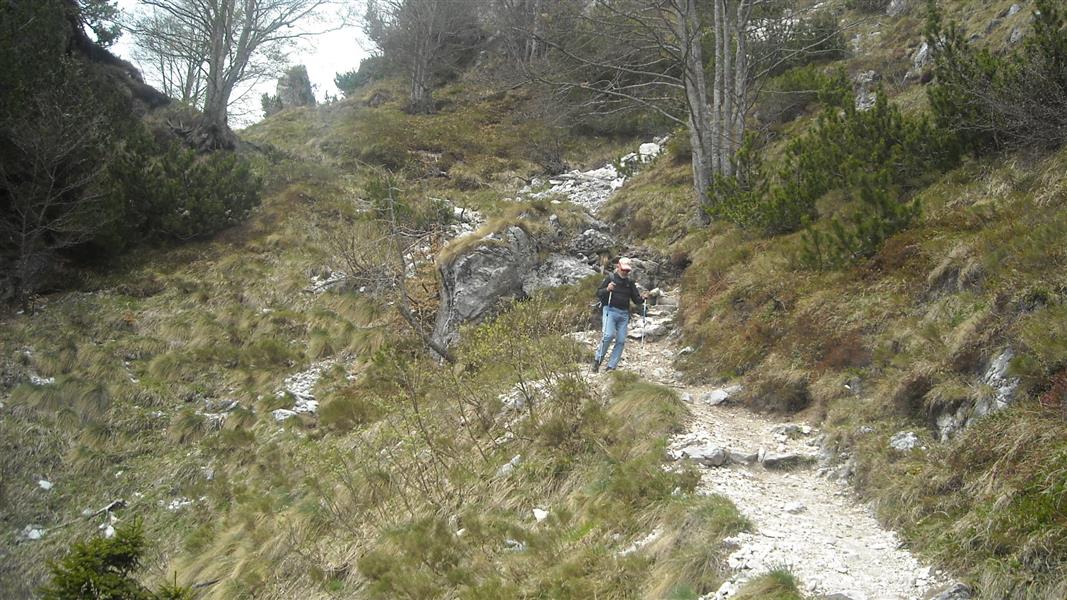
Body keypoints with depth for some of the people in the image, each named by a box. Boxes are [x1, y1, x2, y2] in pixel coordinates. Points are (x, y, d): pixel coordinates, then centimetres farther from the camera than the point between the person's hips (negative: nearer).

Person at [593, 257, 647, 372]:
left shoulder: (630, 282, 13)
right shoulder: (610, 278, 3)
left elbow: (636, 300, 14)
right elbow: (598, 293, 1)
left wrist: (642, 298, -8)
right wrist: (607, 289, -19)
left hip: (624, 314, 4)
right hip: (611, 311, -4)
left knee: (621, 340, -2)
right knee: (609, 335, -21)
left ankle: (611, 367, 3)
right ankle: (598, 359, -2)